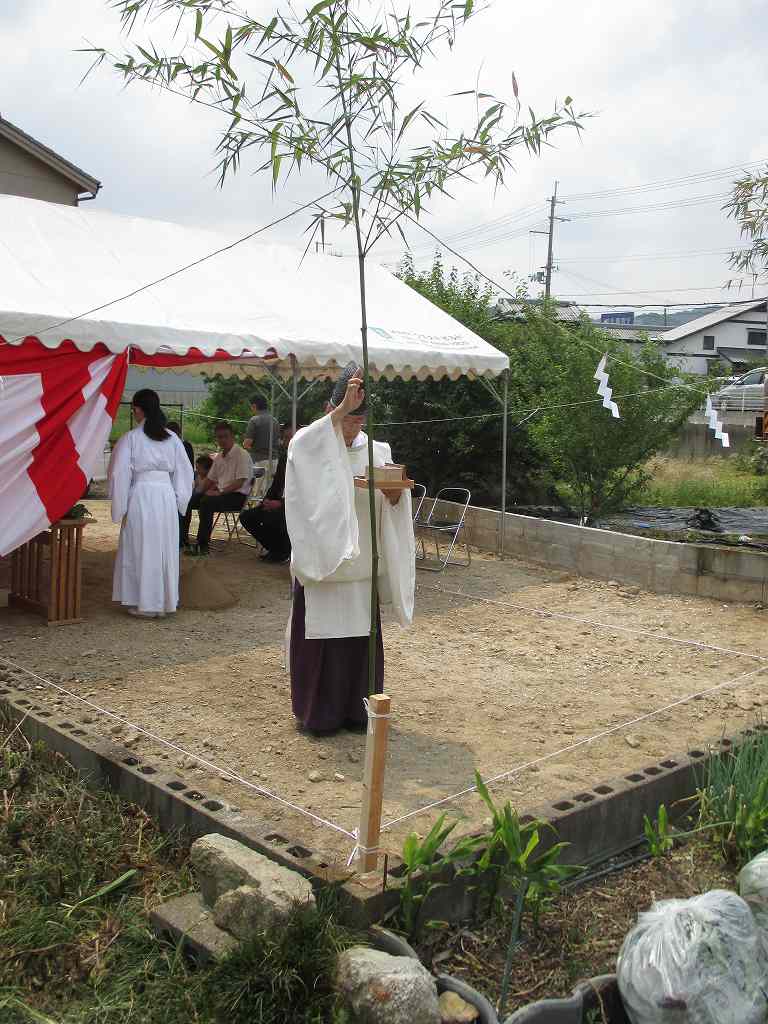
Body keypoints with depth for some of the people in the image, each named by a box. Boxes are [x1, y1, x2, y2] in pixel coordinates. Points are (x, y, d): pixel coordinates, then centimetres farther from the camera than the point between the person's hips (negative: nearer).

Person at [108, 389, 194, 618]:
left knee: (141, 549, 5)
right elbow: (184, 472, 9)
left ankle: (145, 604, 9)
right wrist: (179, 501, 16)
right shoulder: (172, 438, 6)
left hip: (140, 496, -4)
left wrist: (119, 507, 1)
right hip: (167, 496, 4)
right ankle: (165, 602, 17)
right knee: (165, 548, 11)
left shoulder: (131, 438, -6)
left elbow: (120, 474, -6)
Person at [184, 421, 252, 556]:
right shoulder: (219, 457, 17)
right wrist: (202, 492, 5)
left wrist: (220, 492, -23)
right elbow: (210, 479, 23)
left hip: (237, 495, -8)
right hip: (220, 492, 8)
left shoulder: (242, 455, -8)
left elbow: (239, 482, -17)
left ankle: (203, 545, -26)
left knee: (206, 502, -33)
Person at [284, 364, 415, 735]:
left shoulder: (376, 451, 7)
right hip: (321, 559, -3)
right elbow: (299, 444, -28)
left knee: (361, 638, 7)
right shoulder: (311, 447, -2)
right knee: (320, 637, 1)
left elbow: (393, 504, 2)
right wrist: (342, 409, -33)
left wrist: (393, 491, -21)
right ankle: (318, 712, 15)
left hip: (360, 562, 3)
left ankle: (356, 708, 21)